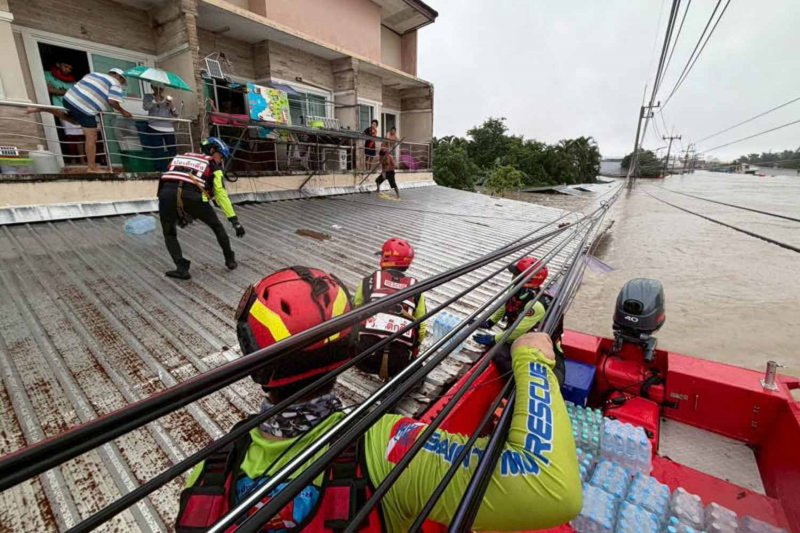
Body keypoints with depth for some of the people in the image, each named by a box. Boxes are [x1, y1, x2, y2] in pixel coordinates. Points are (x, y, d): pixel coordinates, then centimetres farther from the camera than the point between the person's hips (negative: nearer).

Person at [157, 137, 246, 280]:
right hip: (191, 195, -3)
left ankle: (181, 268, 13)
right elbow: (221, 195, 13)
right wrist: (235, 220, 12)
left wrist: (180, 214, 47)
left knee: (169, 234, 25)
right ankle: (230, 260, 29)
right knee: (217, 226, 22)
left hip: (166, 192, 3)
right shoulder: (213, 166, 22)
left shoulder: (182, 157, 36)